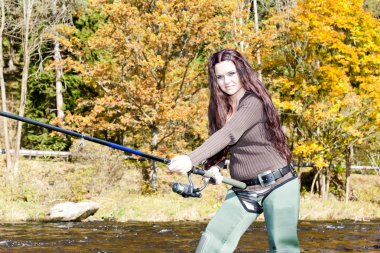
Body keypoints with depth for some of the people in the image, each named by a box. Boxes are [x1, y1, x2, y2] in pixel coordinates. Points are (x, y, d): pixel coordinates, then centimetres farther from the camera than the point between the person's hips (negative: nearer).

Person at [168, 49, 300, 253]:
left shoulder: (254, 102, -16)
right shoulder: (219, 106, 6)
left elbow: (228, 134, -30)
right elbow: (221, 144, 11)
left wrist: (191, 159, -42)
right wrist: (214, 166, -13)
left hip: (277, 185, -6)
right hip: (242, 190, 6)